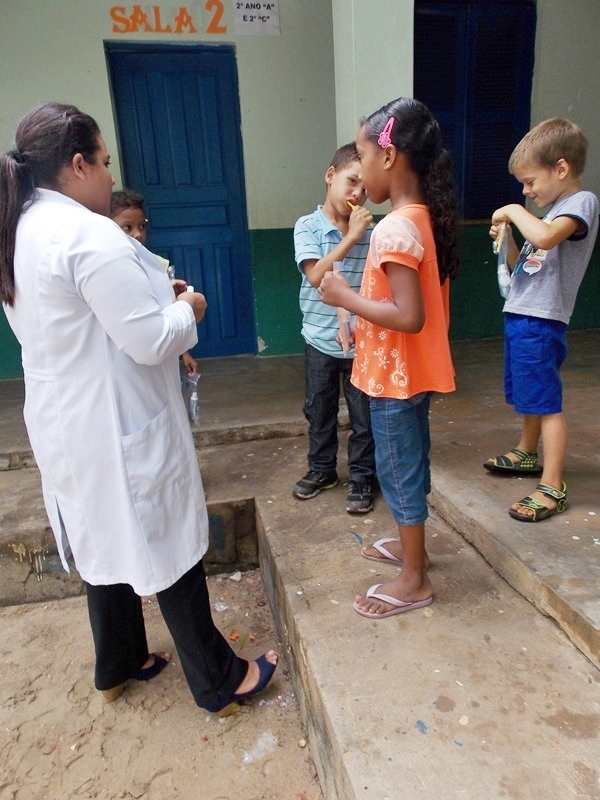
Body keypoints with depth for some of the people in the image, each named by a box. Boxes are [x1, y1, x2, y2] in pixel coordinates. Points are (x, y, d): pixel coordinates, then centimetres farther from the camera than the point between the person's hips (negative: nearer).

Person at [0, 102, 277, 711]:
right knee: (168, 551, 5)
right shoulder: (90, 234, -21)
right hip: (120, 430, -9)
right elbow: (151, 340, -24)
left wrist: (153, 297, 12)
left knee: (108, 543, 23)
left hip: (64, 423, 9)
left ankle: (118, 666, 43)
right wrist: (187, 309, -4)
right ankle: (219, 681, 26)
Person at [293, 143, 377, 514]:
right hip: (320, 340, 0)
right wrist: (351, 237, -20)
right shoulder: (308, 226, -5)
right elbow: (316, 276, -17)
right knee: (319, 410, 15)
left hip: (362, 341, 0)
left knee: (364, 415, 8)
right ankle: (321, 469, 35)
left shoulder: (371, 232, -3)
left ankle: (362, 477, 25)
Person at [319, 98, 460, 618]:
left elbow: (409, 317, -29)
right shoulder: (427, 218, 6)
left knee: (399, 470, 5)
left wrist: (345, 296, -20)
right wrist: (363, 317, 14)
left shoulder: (394, 229, -23)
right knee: (411, 463, 21)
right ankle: (411, 545, 42)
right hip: (414, 371, 9)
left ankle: (413, 580, 23)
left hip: (395, 376, -9)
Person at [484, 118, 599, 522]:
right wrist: (506, 237, 2)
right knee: (528, 397, 22)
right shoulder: (554, 209, 16)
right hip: (520, 318, 9)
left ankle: (553, 488, 3)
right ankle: (527, 454, 41)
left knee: (546, 402, -5)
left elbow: (545, 237, -32)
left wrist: (515, 210, -16)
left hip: (541, 324, -9)